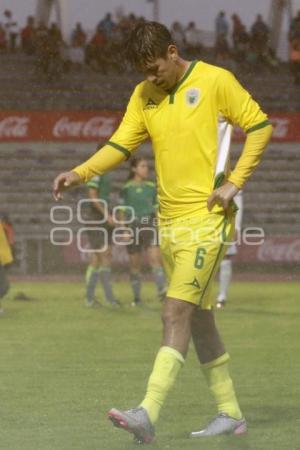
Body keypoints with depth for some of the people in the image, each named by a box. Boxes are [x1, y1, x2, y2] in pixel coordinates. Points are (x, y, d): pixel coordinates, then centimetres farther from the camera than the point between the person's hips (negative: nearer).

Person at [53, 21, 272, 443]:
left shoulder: (215, 81, -7)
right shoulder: (144, 96, 10)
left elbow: (259, 125, -4)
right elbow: (120, 145, 6)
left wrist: (234, 182, -11)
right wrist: (80, 173, -11)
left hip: (206, 217, -7)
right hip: (169, 219, 7)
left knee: (176, 312, -16)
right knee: (198, 317, 11)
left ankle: (148, 414, -24)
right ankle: (230, 414, 21)